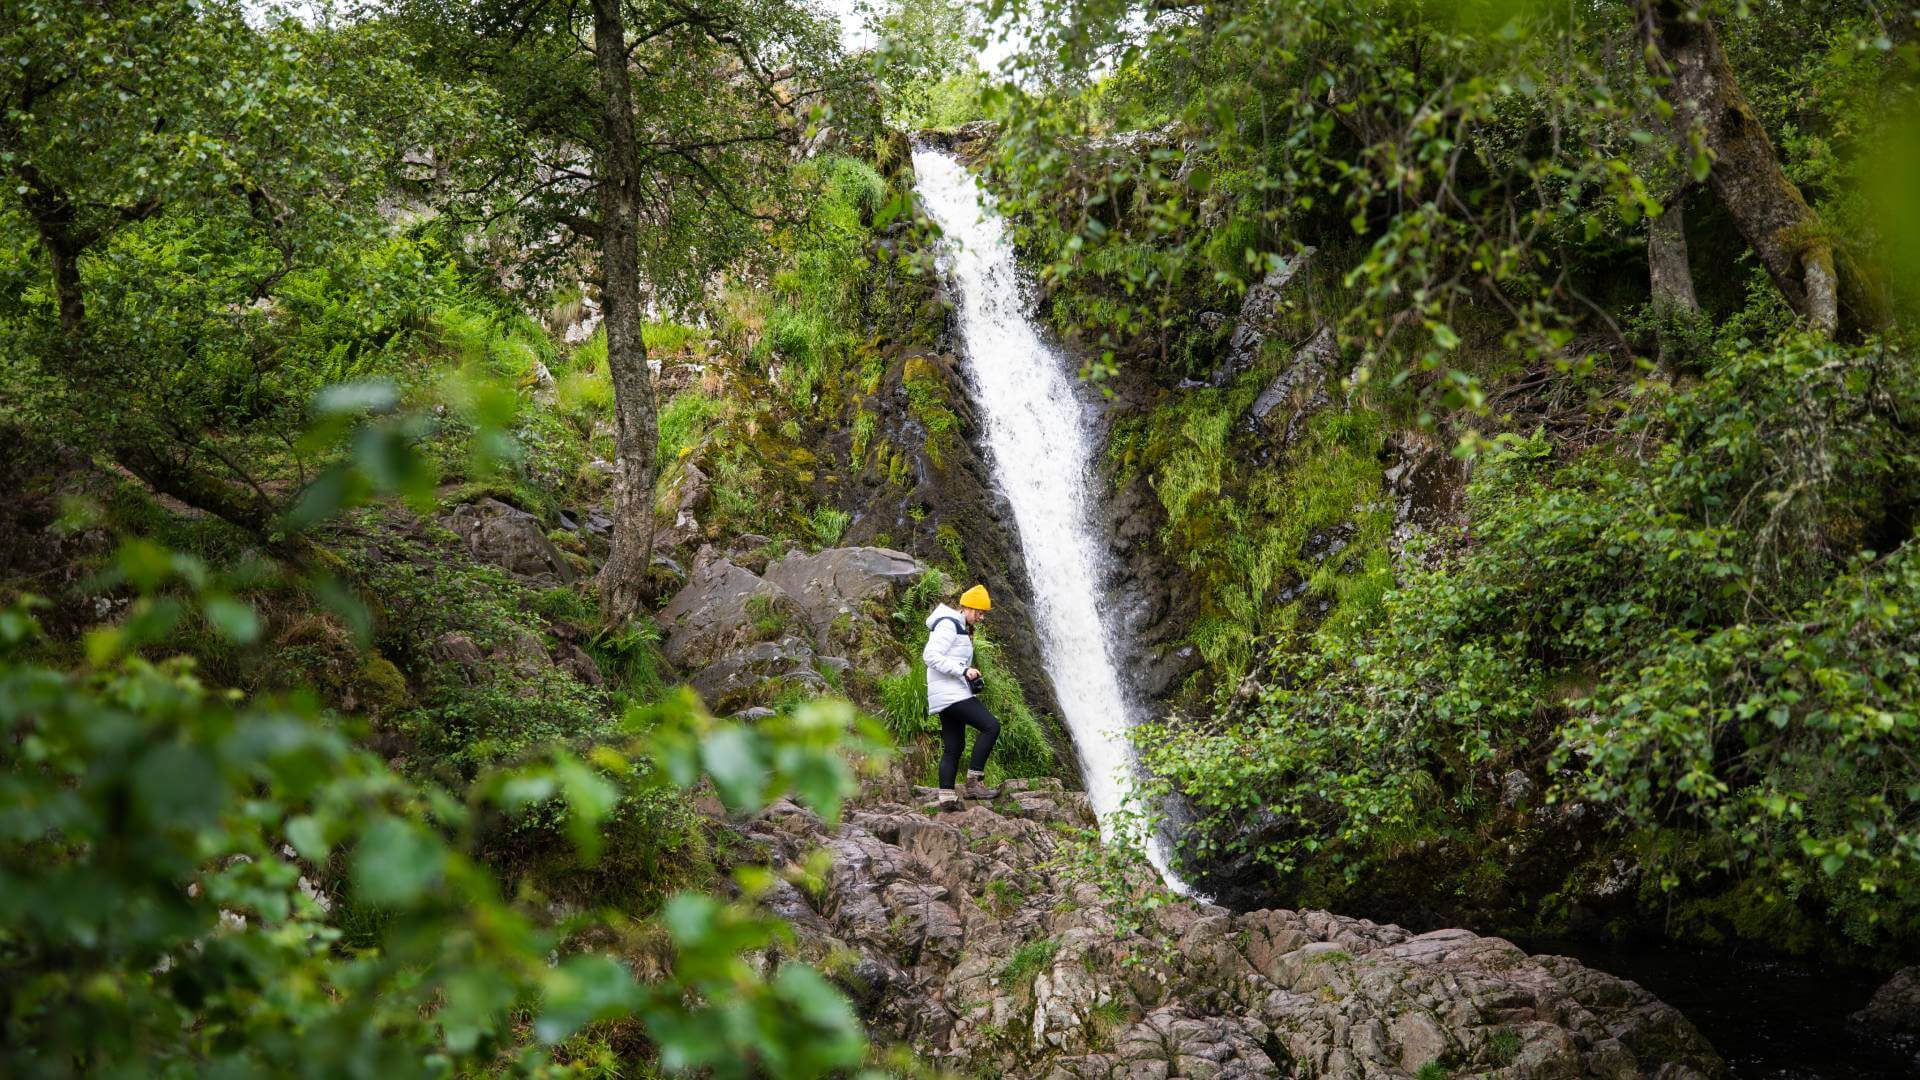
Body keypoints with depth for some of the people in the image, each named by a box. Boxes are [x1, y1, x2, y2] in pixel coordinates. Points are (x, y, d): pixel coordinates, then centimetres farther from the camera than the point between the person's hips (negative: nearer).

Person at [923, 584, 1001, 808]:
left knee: (953, 746, 8)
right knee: (991, 726, -16)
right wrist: (963, 671, -21)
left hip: (952, 694, 11)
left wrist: (971, 679, 11)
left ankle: (946, 796, 6)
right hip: (950, 692, -11)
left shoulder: (961, 628, 23)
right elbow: (930, 655, -20)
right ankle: (974, 781, -15)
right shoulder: (949, 624, -10)